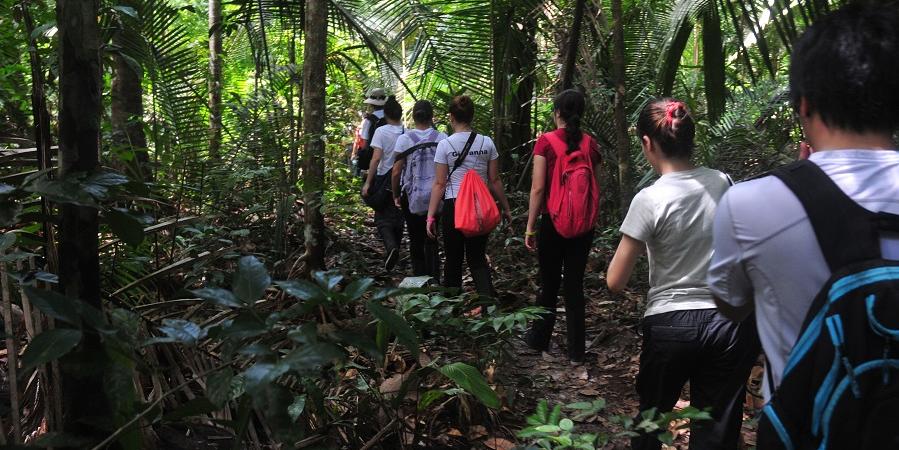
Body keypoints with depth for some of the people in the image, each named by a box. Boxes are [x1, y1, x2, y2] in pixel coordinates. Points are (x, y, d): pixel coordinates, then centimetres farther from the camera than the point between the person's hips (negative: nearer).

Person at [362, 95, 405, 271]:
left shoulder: (381, 131, -11)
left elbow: (376, 158, -16)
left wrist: (368, 182, -12)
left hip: (384, 179, -3)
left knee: (382, 217, 3)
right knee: (398, 217, 16)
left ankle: (391, 246, -21)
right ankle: (394, 249, 24)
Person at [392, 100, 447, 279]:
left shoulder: (404, 139, -7)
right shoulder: (442, 139, -5)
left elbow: (396, 172, -6)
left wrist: (396, 195, 7)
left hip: (411, 196, 0)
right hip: (435, 196, 1)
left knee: (415, 239, 13)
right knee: (432, 239, 9)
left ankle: (419, 278, 15)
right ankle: (434, 279, 1)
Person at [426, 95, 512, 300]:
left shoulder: (445, 145, -6)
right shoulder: (487, 143, 0)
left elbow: (439, 184, -6)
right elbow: (495, 180, 3)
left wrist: (431, 216, -2)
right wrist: (505, 208, 13)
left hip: (453, 206, -2)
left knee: (453, 258, 13)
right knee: (478, 257, 11)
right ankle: (488, 299, -10)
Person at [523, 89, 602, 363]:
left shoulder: (546, 142, -9)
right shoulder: (590, 144, 2)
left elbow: (538, 189, -12)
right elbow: (596, 186, 6)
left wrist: (530, 228, -6)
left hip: (553, 222, -2)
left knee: (549, 284, 13)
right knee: (575, 284, 9)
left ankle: (539, 341, 28)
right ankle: (576, 351, 12)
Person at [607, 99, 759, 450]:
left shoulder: (650, 200, -15)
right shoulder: (724, 184, -3)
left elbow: (615, 282, -9)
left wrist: (629, 247, 7)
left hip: (670, 326, -3)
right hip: (730, 324, 3)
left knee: (650, 419, 23)